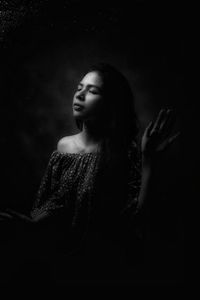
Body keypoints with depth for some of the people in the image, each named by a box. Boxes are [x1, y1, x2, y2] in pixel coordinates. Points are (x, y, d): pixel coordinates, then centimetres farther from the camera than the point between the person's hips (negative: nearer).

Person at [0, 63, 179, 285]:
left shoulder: (126, 150, -15)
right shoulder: (64, 146, -4)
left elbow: (139, 211, -21)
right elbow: (55, 204, 1)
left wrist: (148, 159, -29)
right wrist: (33, 222, -18)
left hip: (108, 262, -3)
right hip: (67, 256, 4)